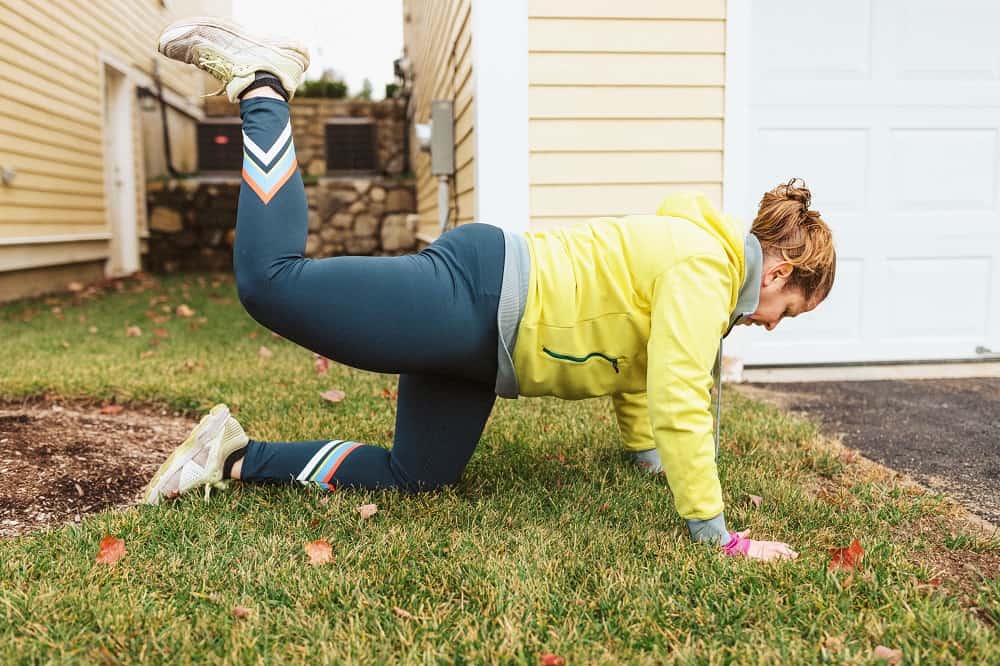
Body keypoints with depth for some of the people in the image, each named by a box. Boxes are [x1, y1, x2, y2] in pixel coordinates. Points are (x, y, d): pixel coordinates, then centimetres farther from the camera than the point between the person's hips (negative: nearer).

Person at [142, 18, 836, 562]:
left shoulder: (691, 263, 19)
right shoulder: (704, 269, -12)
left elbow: (628, 361, 28)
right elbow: (678, 404, -20)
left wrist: (650, 453, 32)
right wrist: (716, 533, -13)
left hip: (476, 335, 10)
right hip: (473, 293, -10)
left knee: (411, 476, 9)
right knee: (270, 280, -17)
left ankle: (238, 457, 16)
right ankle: (262, 82, 2)